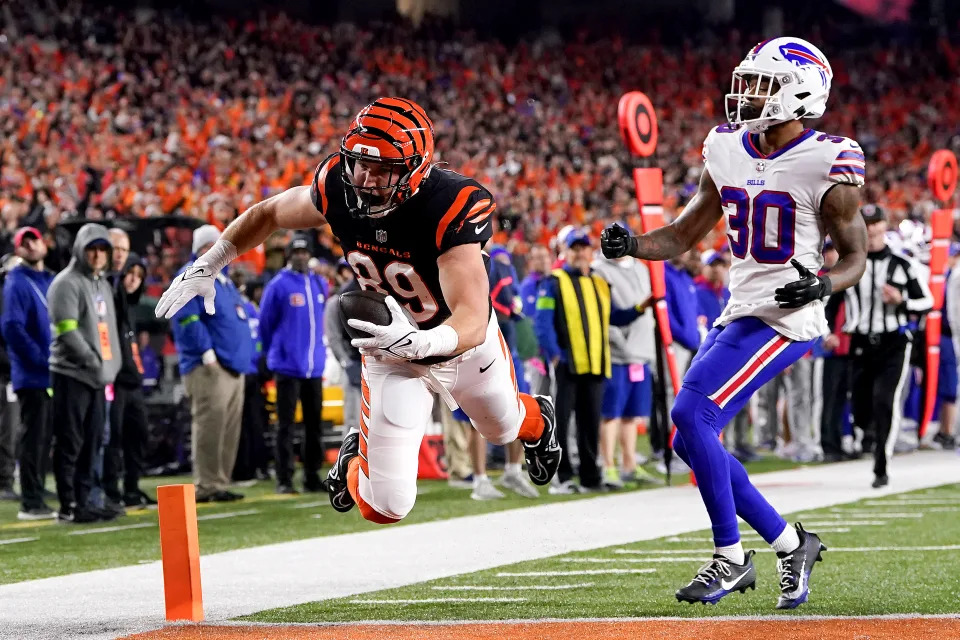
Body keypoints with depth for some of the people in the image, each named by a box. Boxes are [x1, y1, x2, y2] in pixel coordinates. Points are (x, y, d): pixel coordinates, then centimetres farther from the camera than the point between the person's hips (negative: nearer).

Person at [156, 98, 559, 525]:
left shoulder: (451, 207, -39)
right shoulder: (339, 187, -26)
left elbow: (472, 322, -47)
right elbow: (270, 213, -3)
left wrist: (419, 342, -66)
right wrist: (206, 266, -3)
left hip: (465, 342, -1)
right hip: (392, 349, 1)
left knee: (502, 428, 30)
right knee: (384, 506, -6)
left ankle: (537, 421, 70)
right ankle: (356, 459, 31)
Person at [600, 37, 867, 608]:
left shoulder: (827, 166, -12)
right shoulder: (728, 152, 7)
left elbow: (856, 255, -4)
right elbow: (683, 235, 14)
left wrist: (823, 284, -24)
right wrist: (631, 246, -5)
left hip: (785, 320, -8)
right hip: (738, 314, 8)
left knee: (691, 414, -20)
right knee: (693, 440, 6)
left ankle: (731, 558, -7)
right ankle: (790, 545, 20)